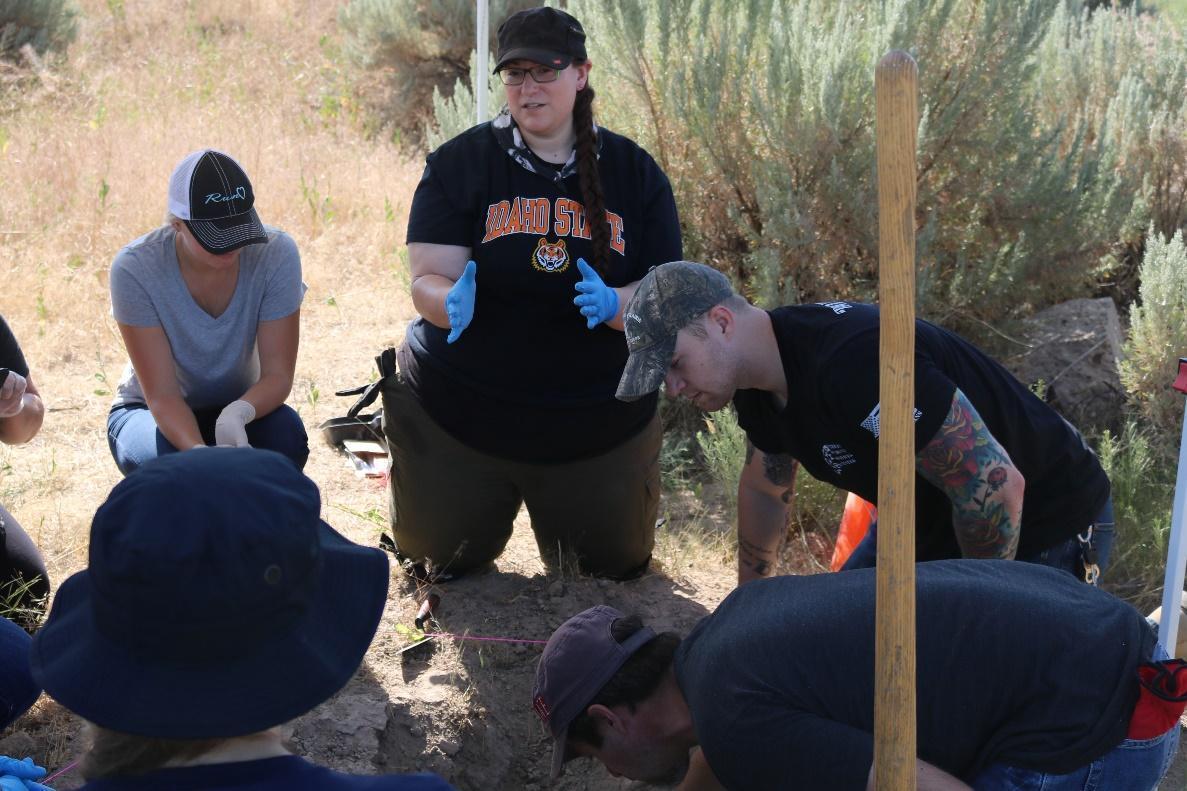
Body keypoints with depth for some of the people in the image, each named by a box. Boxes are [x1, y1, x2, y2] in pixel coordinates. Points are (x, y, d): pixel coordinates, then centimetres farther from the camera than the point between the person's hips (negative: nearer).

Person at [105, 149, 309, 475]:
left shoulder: (276, 254, -21)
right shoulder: (135, 268, -25)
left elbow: (278, 374, -20)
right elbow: (162, 394, -26)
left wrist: (239, 412, -42)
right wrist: (201, 454, -45)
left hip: (240, 409, 1)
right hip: (152, 412, -1)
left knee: (287, 434, -31)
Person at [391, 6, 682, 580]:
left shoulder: (635, 172, -2)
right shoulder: (460, 162, -7)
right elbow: (427, 281, -13)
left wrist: (615, 304, -28)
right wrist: (451, 303, -36)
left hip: (600, 420, 2)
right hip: (460, 413, -1)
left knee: (618, 563, 14)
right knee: (441, 559, 11)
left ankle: (556, 512, 47)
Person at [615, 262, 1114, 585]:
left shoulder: (852, 363, -37)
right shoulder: (759, 382, -5)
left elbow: (995, 483, -34)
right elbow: (765, 488, 16)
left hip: (1045, 532, -9)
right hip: (931, 518, 9)